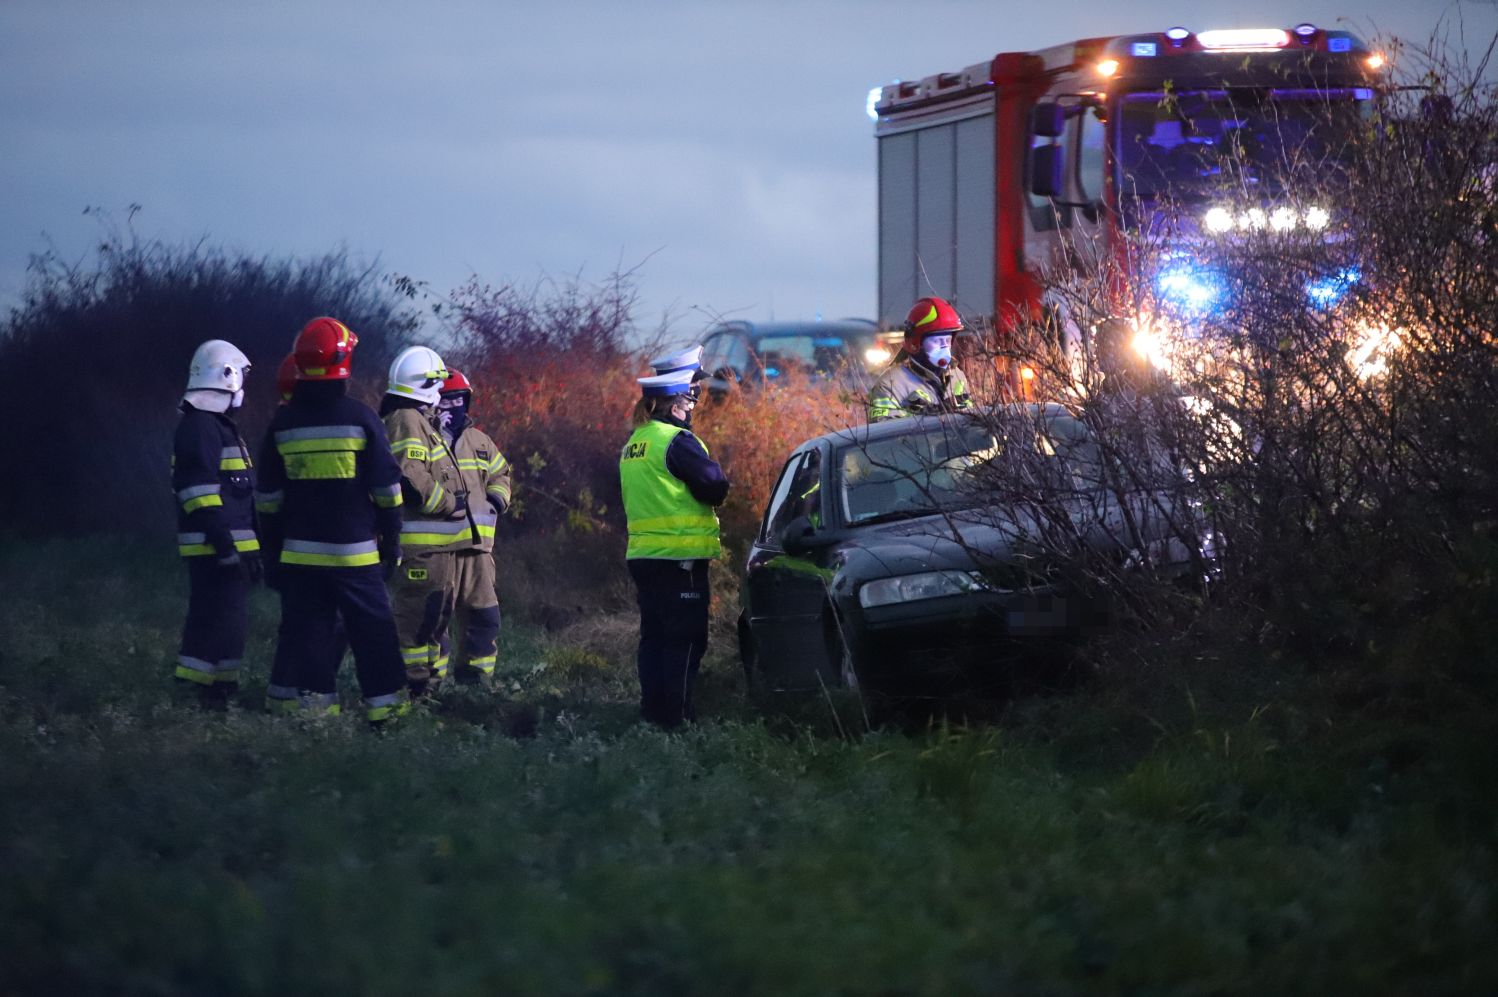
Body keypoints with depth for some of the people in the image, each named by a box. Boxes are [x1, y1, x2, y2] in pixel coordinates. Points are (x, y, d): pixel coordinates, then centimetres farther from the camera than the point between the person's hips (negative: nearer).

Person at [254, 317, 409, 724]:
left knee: (305, 633, 6)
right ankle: (385, 708, 5)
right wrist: (391, 540, 7)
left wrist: (271, 552, 16)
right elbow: (386, 488, -3)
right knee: (372, 632, 5)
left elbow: (268, 498, 7)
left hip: (299, 553, 3)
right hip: (354, 553, -3)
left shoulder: (283, 423, 2)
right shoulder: (360, 418, -7)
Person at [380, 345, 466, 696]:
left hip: (434, 544, 11)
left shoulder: (418, 421, 20)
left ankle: (432, 679, 26)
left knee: (436, 613, 18)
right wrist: (451, 504, -16)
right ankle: (415, 683, -9)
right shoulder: (408, 421, -15)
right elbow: (411, 480, -26)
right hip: (420, 545, -11)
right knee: (418, 616, -9)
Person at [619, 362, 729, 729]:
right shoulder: (676, 441, -14)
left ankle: (653, 713, 15)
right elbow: (716, 488, -16)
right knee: (684, 641, -5)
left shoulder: (633, 444, 14)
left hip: (642, 556, 9)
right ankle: (675, 718, -8)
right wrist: (713, 467, 5)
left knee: (654, 637, 14)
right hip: (679, 557, -9)